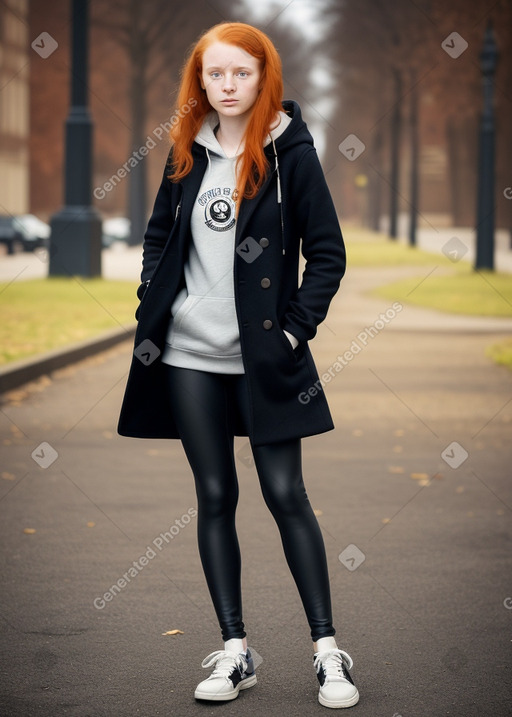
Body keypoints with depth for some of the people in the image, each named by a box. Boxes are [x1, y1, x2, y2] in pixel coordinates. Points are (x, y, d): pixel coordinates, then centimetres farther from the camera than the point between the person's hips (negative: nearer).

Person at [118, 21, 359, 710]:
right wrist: (155, 309, 7)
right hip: (190, 356, 4)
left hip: (265, 357, -4)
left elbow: (327, 253, -4)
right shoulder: (188, 152, 7)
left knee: (286, 495, -3)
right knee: (215, 497, 6)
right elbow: (159, 234, 18)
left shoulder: (290, 150, -4)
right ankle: (234, 652, 13)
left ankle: (328, 652, 6)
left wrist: (295, 329, -10)